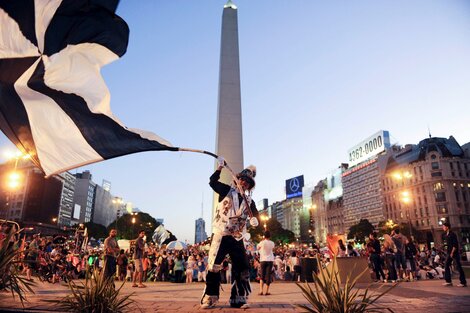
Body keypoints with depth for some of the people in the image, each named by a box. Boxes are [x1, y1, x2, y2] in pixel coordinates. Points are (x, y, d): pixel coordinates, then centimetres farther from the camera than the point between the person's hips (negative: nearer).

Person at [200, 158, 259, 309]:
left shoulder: (249, 201, 11)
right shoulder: (227, 190, 2)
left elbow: (255, 214, 6)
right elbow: (212, 182, -8)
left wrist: (254, 219, -18)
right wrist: (220, 167, -16)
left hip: (237, 238, 4)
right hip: (221, 235, -4)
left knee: (242, 268, 3)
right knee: (214, 266, -5)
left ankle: (239, 299, 15)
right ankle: (209, 298, 7)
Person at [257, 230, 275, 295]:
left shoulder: (262, 242, -7)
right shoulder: (272, 243, 0)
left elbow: (258, 248, 10)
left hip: (263, 260, -1)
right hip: (270, 260, 1)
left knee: (262, 275, 6)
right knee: (268, 275, 5)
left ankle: (261, 290, -5)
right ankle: (267, 291, 4)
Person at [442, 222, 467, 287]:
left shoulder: (452, 234, -12)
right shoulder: (445, 235, 12)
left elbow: (455, 244, -17)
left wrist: (452, 252, -18)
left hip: (454, 253, -8)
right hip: (449, 253, 8)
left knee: (458, 267, -4)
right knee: (446, 266, 5)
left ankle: (463, 282, 3)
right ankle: (448, 281, 9)